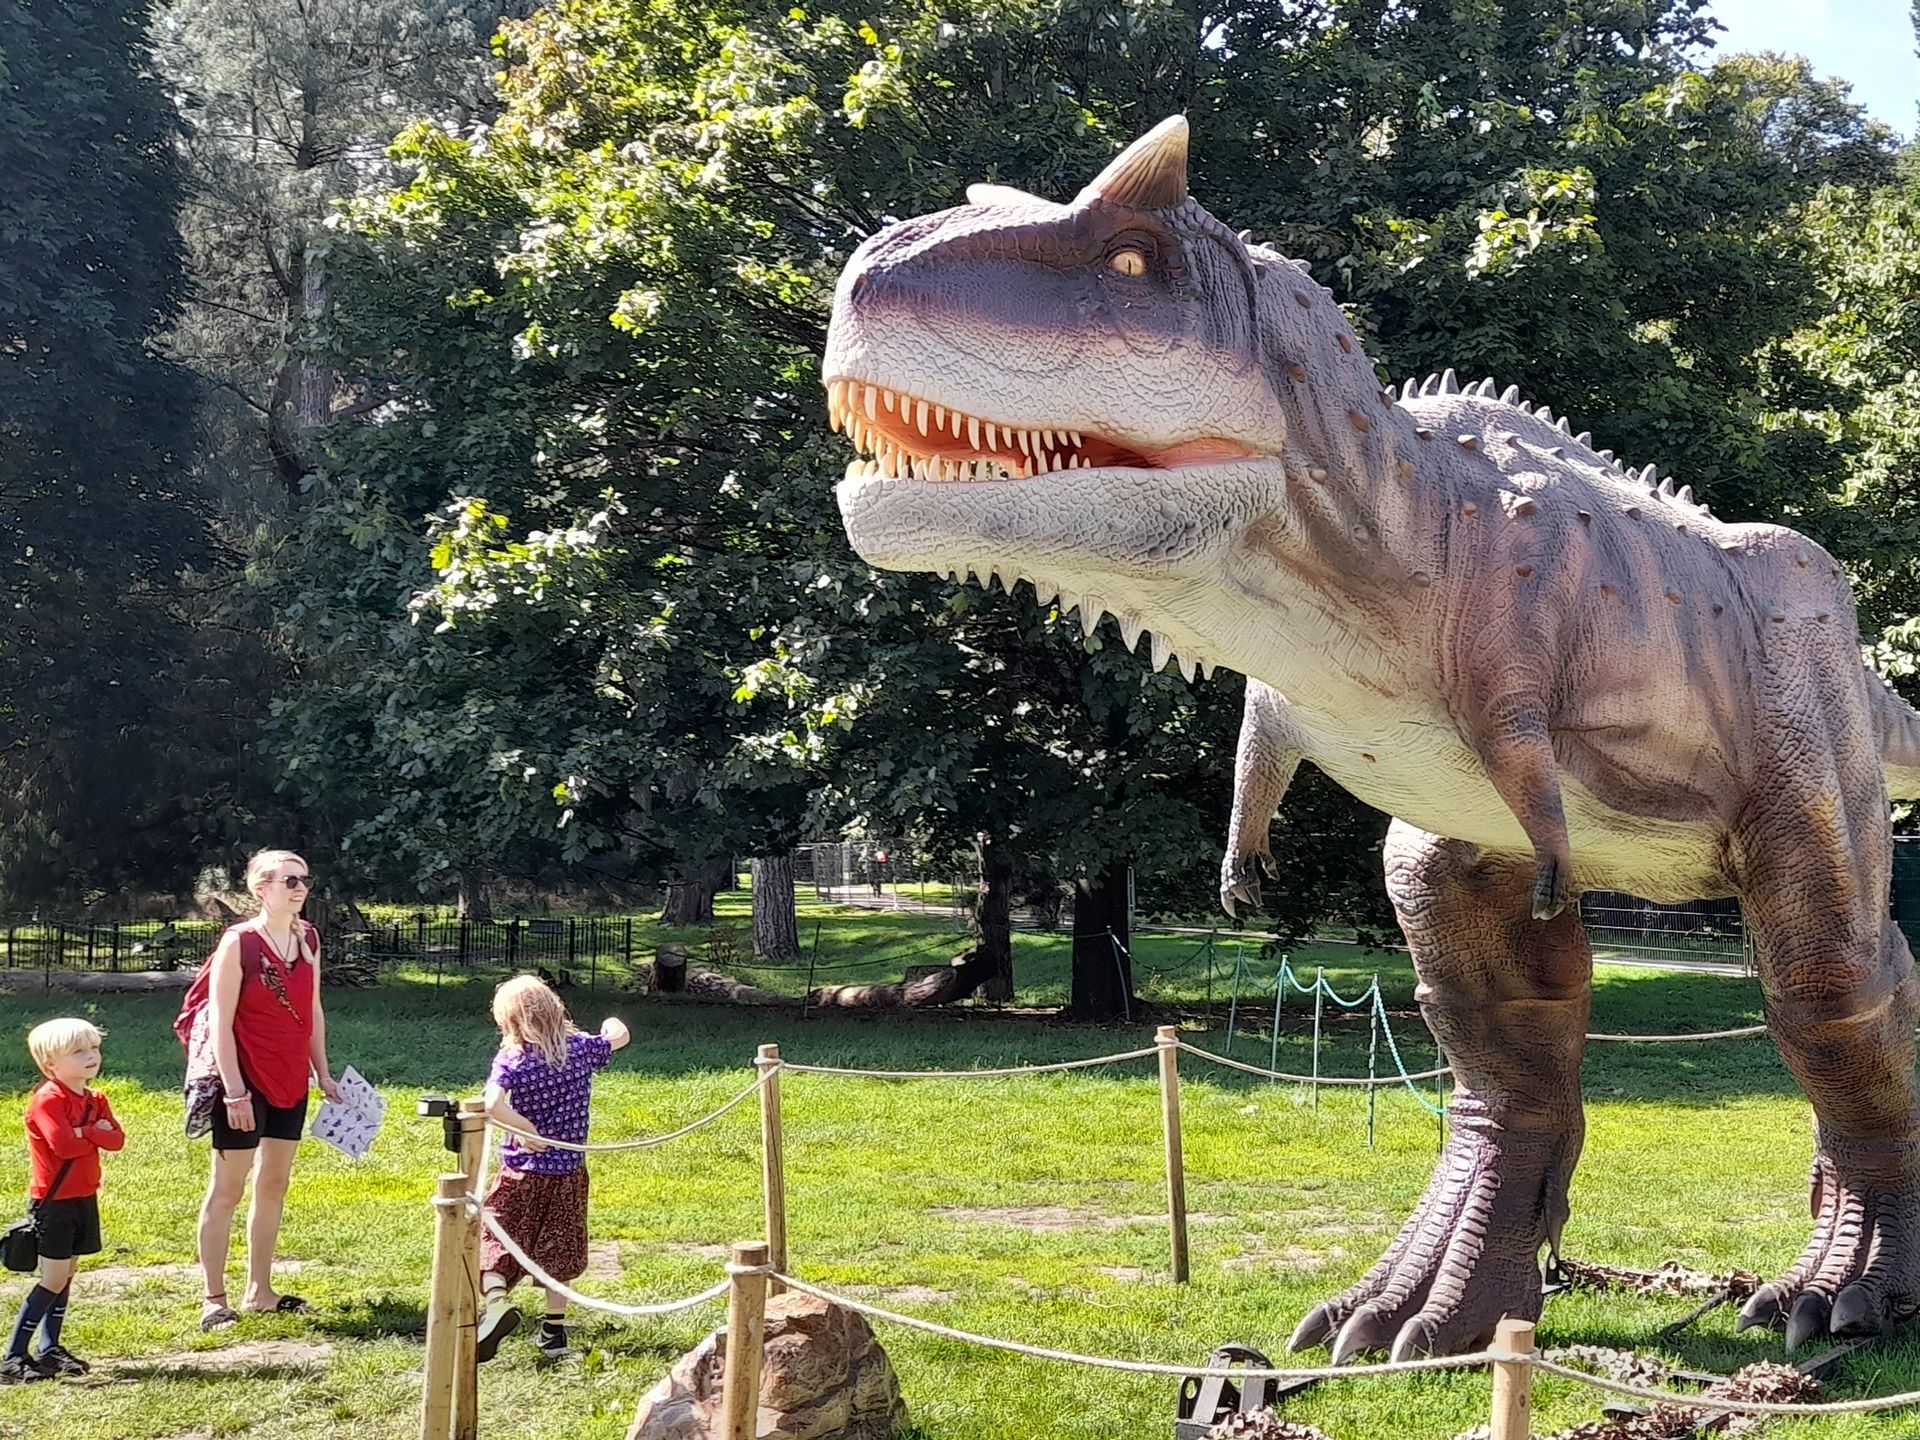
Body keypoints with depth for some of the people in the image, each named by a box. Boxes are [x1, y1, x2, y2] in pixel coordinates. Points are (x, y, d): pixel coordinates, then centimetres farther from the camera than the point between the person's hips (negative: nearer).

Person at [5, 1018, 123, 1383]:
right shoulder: (48, 1100, -16)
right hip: (54, 1201, -8)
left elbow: (117, 1138, -3)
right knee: (54, 1280, -9)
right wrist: (95, 1133, -9)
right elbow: (63, 1144, -27)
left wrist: (84, 1132, -19)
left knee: (65, 1275, 13)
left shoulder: (95, 1100, 9)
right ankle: (14, 1357, -6)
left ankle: (49, 1349, 23)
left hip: (84, 1199, 8)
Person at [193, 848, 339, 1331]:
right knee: (227, 1189, 0)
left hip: (290, 1082, 7)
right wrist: (234, 1091, -19)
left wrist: (323, 1073, 13)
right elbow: (220, 1023, -15)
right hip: (246, 1082, -7)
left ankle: (259, 1290, 23)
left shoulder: (307, 938, 6)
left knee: (274, 1184, 13)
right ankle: (214, 1297, 6)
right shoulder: (239, 942, -14)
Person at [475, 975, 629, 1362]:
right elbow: (620, 1036, 17)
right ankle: (554, 1332, 18)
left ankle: (496, 1300, -23)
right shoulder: (581, 1048, -3)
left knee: (495, 1244, 4)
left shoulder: (511, 1059, -15)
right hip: (569, 1172, 4)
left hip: (522, 1173, -4)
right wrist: (611, 1024, 39)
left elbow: (492, 1104, -33)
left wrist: (528, 1131, -19)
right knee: (557, 1252, 15)